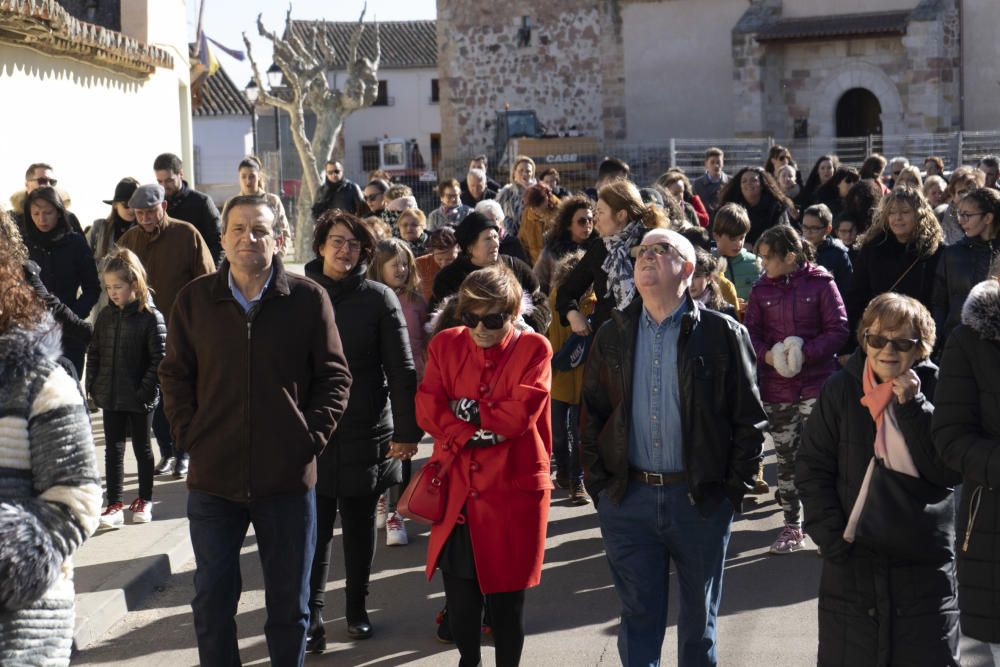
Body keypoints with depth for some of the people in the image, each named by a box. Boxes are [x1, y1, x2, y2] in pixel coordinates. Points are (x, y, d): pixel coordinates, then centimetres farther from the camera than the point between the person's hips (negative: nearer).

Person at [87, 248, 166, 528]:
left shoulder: (151, 317, -11)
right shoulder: (105, 316, 5)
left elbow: (159, 358, -13)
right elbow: (94, 353, 11)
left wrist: (148, 390, -17)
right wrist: (92, 386, 3)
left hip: (139, 399, -4)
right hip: (110, 399, 4)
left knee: (142, 448, 11)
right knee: (113, 450, 5)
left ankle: (144, 500, 25)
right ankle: (114, 505, 9)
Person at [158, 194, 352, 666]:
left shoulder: (309, 299, -4)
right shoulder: (195, 299, 2)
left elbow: (334, 377, 1)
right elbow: (174, 375, 8)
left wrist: (311, 436, -7)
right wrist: (188, 434, -1)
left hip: (288, 476, -1)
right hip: (213, 475, 1)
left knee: (289, 602, 12)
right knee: (212, 599, 11)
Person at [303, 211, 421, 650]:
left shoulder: (379, 298, -1)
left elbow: (401, 369, -4)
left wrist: (406, 430, -9)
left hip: (366, 432, 0)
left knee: (360, 525, 11)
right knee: (315, 527, -1)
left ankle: (357, 608, 25)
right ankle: (312, 615, 5)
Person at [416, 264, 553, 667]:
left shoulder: (534, 349, -3)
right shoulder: (445, 345, 5)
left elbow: (520, 413, -15)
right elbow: (427, 409, -4)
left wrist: (463, 409, -8)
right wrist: (471, 435, -15)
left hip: (513, 489, -2)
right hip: (456, 487, 3)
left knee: (506, 596, 5)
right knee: (459, 593, 9)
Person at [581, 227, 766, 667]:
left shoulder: (722, 334, -2)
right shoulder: (613, 336, 7)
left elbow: (749, 420, -2)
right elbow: (591, 417, 9)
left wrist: (734, 489, -7)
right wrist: (598, 486, 2)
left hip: (703, 499, -2)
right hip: (628, 499, 2)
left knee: (699, 617, 12)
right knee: (639, 614, 7)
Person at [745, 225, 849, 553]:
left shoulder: (821, 283, -5)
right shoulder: (761, 289, 6)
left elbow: (838, 330, -7)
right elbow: (750, 332, 8)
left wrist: (805, 352, -19)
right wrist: (767, 355, -12)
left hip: (816, 382, -4)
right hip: (776, 386, 4)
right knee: (786, 458, 10)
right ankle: (792, 527, 20)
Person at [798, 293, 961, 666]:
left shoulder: (936, 391, -2)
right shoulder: (840, 390, 0)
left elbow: (950, 472, -11)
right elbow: (812, 471, 1)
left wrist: (913, 406, -17)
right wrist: (831, 537, -9)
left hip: (924, 561, -1)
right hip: (852, 560, 1)